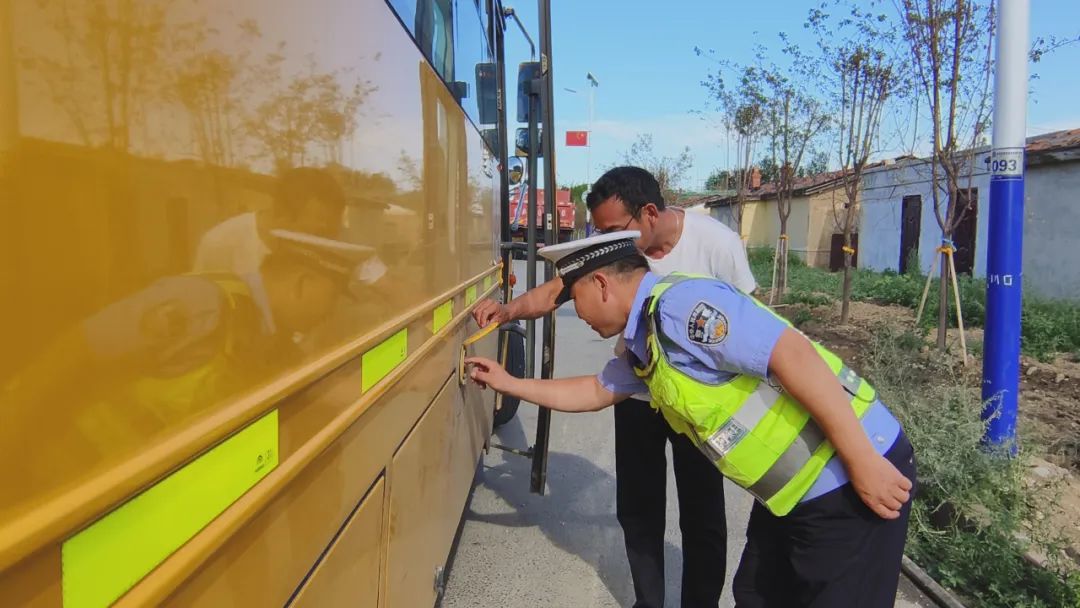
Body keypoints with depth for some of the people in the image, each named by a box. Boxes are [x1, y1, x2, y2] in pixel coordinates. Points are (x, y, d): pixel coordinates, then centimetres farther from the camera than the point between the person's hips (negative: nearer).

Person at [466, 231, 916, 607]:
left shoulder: (681, 302, -23)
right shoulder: (642, 345, 8)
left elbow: (795, 357, -28)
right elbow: (594, 392, 24)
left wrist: (863, 462, -24)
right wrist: (509, 383, 27)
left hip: (848, 483, -9)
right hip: (793, 491, 9)